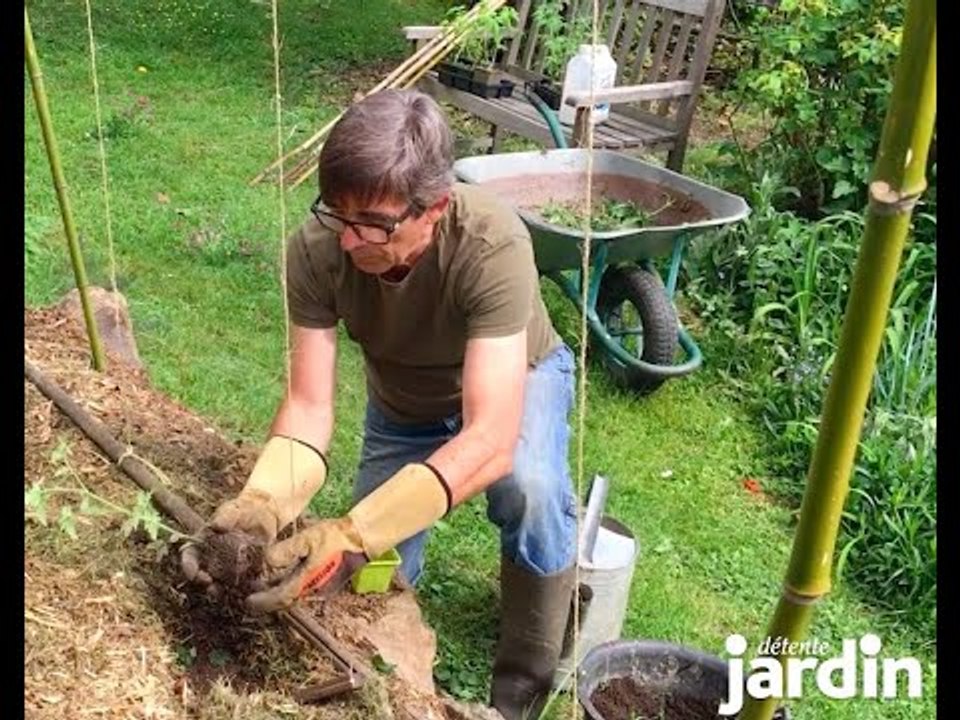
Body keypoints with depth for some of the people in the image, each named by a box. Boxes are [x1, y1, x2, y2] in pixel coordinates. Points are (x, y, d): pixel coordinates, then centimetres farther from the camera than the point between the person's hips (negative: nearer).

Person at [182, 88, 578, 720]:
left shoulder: (493, 245, -41)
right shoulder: (316, 250, -31)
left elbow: (490, 439, -46)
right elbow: (308, 406, -28)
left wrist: (354, 535, -56)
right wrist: (263, 501, -48)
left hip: (511, 380, -3)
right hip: (403, 402, 3)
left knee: (530, 488, -35)